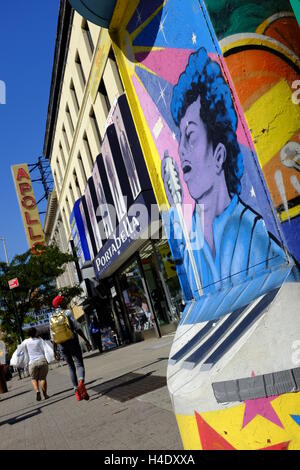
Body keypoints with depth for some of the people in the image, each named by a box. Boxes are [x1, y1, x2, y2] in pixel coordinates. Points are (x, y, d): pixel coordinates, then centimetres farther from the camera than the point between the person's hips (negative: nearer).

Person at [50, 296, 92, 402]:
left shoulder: (52, 318, 10)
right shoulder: (67, 312, -3)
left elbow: (53, 336, 10)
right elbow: (77, 328, -11)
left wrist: (55, 350, 16)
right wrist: (86, 341, -9)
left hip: (62, 345, 4)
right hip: (73, 341, -4)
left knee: (71, 367, 12)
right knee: (79, 364, -7)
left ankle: (77, 390, 7)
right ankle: (81, 382, -35)